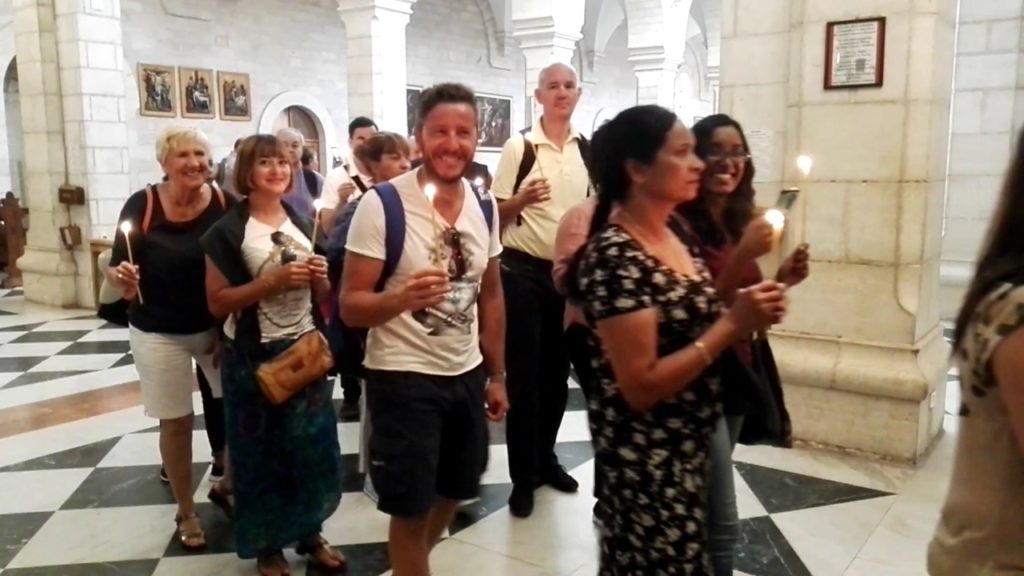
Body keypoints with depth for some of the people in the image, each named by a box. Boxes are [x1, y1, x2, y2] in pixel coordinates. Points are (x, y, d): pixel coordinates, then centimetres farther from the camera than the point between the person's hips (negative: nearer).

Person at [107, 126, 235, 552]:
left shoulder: (226, 205, -12)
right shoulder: (142, 205, -14)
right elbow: (117, 268, -8)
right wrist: (122, 278, -29)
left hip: (217, 327, 1)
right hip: (158, 333, -1)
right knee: (176, 421, 9)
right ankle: (186, 512, 29)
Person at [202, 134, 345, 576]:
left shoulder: (303, 224, 8)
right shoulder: (228, 232, -9)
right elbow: (218, 303, -13)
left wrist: (318, 277, -7)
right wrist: (274, 280, -22)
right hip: (254, 357, -5)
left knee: (313, 446, 11)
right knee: (261, 452, 7)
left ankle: (309, 534, 30)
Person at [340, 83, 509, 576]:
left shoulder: (485, 207, 2)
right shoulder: (382, 203, -16)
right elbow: (350, 306, -16)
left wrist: (497, 374, 13)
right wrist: (403, 298, -36)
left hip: (468, 375, 6)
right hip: (403, 378, -6)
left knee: (453, 492, 22)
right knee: (411, 510, 6)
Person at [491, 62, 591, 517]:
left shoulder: (588, 149, 7)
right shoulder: (518, 147, -7)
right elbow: (496, 212, -7)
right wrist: (523, 199, -26)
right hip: (524, 271, -5)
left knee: (558, 370, 14)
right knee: (524, 373, 2)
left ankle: (545, 456, 32)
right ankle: (523, 475, 14)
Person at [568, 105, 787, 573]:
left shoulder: (676, 233, 3)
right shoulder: (614, 256, -23)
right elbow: (641, 387, -24)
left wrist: (746, 314, -5)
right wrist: (733, 324, -23)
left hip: (693, 440, 9)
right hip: (646, 458, -8)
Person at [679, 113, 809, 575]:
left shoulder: (741, 222, 8)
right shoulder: (680, 225, -16)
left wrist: (781, 281, -2)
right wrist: (742, 256, -27)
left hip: (736, 374, 8)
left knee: (703, 513, 18)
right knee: (722, 524, -2)